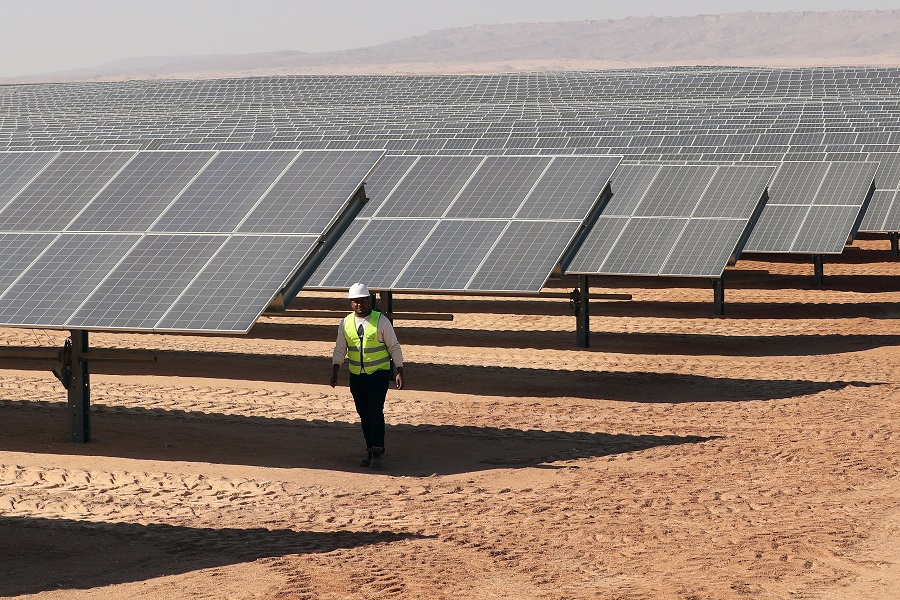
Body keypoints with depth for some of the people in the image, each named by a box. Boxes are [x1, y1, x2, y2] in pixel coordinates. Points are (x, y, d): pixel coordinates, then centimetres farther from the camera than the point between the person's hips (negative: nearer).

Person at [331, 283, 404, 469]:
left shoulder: (381, 321, -5)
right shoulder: (346, 323, 5)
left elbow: (394, 347, -3)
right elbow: (340, 349, 6)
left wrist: (399, 372, -8)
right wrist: (334, 371, -6)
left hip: (379, 375, -4)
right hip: (356, 376, 4)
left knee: (375, 411, -14)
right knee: (364, 414, 8)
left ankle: (377, 453, -11)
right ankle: (370, 451, 19)